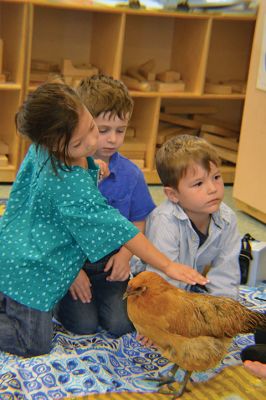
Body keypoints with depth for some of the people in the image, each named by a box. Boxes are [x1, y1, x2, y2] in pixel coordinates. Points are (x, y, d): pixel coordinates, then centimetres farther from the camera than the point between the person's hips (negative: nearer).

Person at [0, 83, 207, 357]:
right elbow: (116, 228, -29)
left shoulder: (41, 150, -7)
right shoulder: (73, 184, -31)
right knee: (36, 345, 0)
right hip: (29, 271, -9)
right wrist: (167, 266, -24)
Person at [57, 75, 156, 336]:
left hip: (110, 261, 3)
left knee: (120, 324, -9)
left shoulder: (131, 174, -5)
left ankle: (102, 293, 21)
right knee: (84, 325, -12)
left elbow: (138, 222, 5)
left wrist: (125, 254, -12)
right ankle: (60, 298, 19)